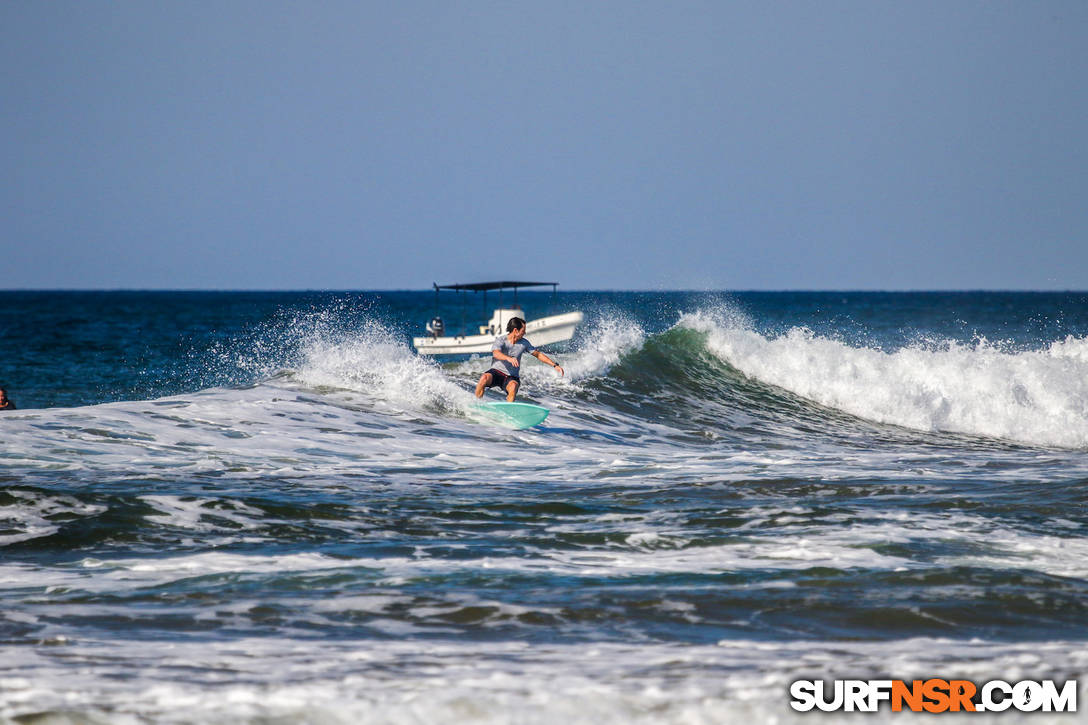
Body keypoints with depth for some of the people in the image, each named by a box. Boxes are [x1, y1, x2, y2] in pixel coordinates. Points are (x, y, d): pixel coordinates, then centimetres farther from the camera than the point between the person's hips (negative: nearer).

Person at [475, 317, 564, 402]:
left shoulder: (524, 343, 2)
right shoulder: (500, 340, -11)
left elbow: (538, 355, 12)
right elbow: (496, 353, -31)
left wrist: (555, 365, 7)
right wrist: (509, 358, -51)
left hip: (511, 377, 2)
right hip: (496, 371, -2)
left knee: (513, 386, -35)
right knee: (484, 378, -35)